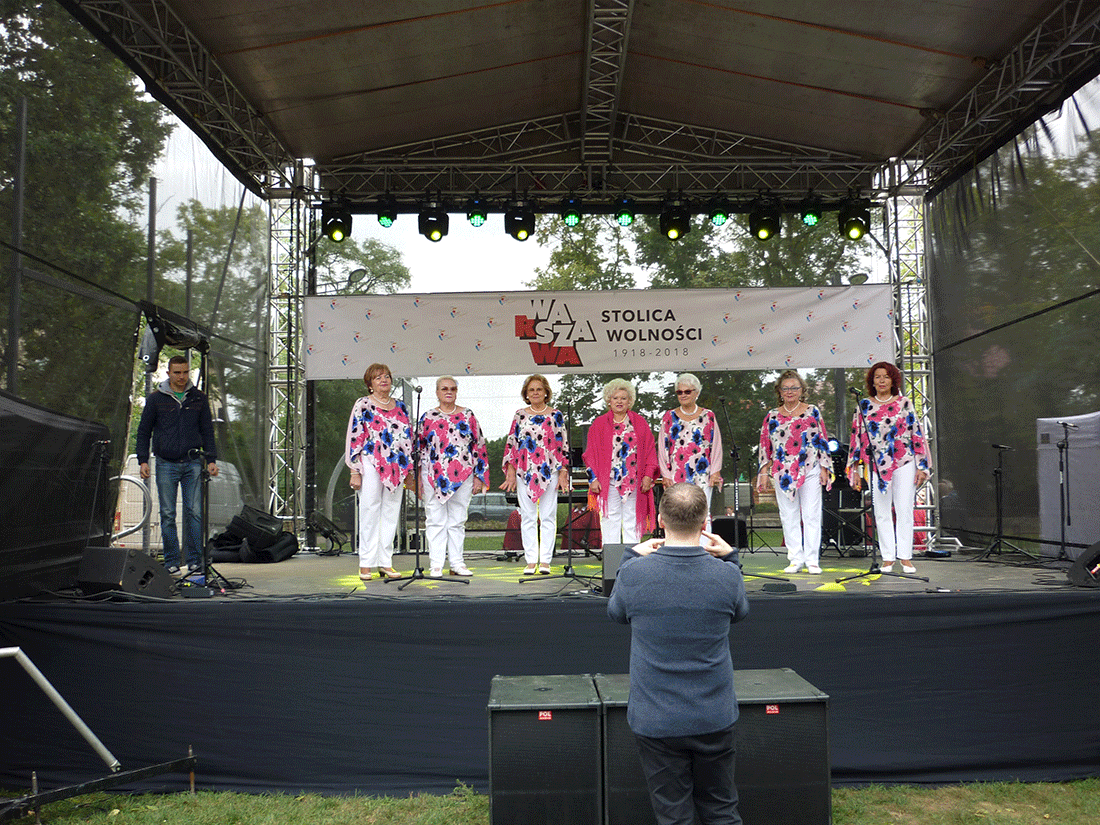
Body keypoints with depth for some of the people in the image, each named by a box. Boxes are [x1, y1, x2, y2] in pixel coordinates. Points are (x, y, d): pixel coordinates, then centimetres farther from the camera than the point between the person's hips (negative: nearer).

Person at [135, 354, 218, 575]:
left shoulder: (199, 398, 8)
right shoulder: (155, 399, 5)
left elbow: (207, 431, 12)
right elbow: (143, 431, 10)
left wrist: (211, 459, 4)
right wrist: (143, 460, 1)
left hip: (193, 463, 0)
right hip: (166, 464, 0)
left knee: (195, 512, -4)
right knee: (168, 514, 2)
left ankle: (195, 560, 2)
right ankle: (171, 562, 10)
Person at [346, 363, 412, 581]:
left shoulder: (400, 406, 14)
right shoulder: (362, 405, 0)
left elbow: (408, 438, 18)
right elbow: (354, 438, -4)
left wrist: (410, 469, 14)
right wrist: (355, 471, -9)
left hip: (396, 467, 5)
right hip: (370, 465, -4)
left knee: (391, 514, 6)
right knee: (370, 513, -3)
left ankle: (386, 563, 13)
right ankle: (365, 565, 4)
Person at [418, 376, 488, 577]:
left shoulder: (468, 416, 8)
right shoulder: (428, 417, 7)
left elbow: (479, 446, 7)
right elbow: (419, 448, 9)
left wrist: (478, 476, 2)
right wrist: (418, 478, 4)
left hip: (462, 475, 1)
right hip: (434, 476, -1)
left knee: (458, 520, 6)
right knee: (435, 520, 0)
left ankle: (457, 563, 14)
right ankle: (436, 565, 5)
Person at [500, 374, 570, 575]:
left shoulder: (556, 415, 6)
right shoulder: (520, 415, 10)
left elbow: (563, 444, 5)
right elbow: (511, 443, 9)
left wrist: (563, 472, -2)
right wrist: (511, 471, 2)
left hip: (549, 471, -1)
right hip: (524, 471, 1)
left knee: (548, 516, 0)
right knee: (528, 517, 2)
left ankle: (545, 560, 5)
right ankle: (531, 560, 7)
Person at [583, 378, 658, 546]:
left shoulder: (640, 423, 10)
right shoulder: (599, 424, 7)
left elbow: (650, 450, 8)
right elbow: (591, 453, 5)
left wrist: (648, 475, -1)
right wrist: (593, 478, -4)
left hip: (634, 481, 1)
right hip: (608, 481, -1)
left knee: (632, 520, 5)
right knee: (610, 520, -1)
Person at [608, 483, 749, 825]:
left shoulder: (635, 572, -16)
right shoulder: (726, 575, -12)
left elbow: (616, 612, 8)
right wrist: (729, 558, 15)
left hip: (656, 720, -1)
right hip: (714, 719, 2)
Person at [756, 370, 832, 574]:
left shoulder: (812, 412, 5)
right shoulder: (772, 416, 9)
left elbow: (822, 441, 6)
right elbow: (765, 446, 10)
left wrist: (824, 468, 1)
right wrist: (764, 472, 5)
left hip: (810, 471, -2)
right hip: (783, 472, 2)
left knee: (811, 515, -2)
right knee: (789, 516, 4)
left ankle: (812, 560, 4)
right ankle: (796, 559, 12)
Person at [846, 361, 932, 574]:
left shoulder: (904, 403, 6)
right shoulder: (864, 406, 8)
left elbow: (916, 434, 5)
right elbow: (857, 437, 8)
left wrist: (921, 466, 0)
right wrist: (855, 470, 4)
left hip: (904, 463, -1)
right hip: (876, 465, 1)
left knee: (904, 510, -1)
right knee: (881, 512, 2)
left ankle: (906, 558, 6)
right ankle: (887, 558, 9)